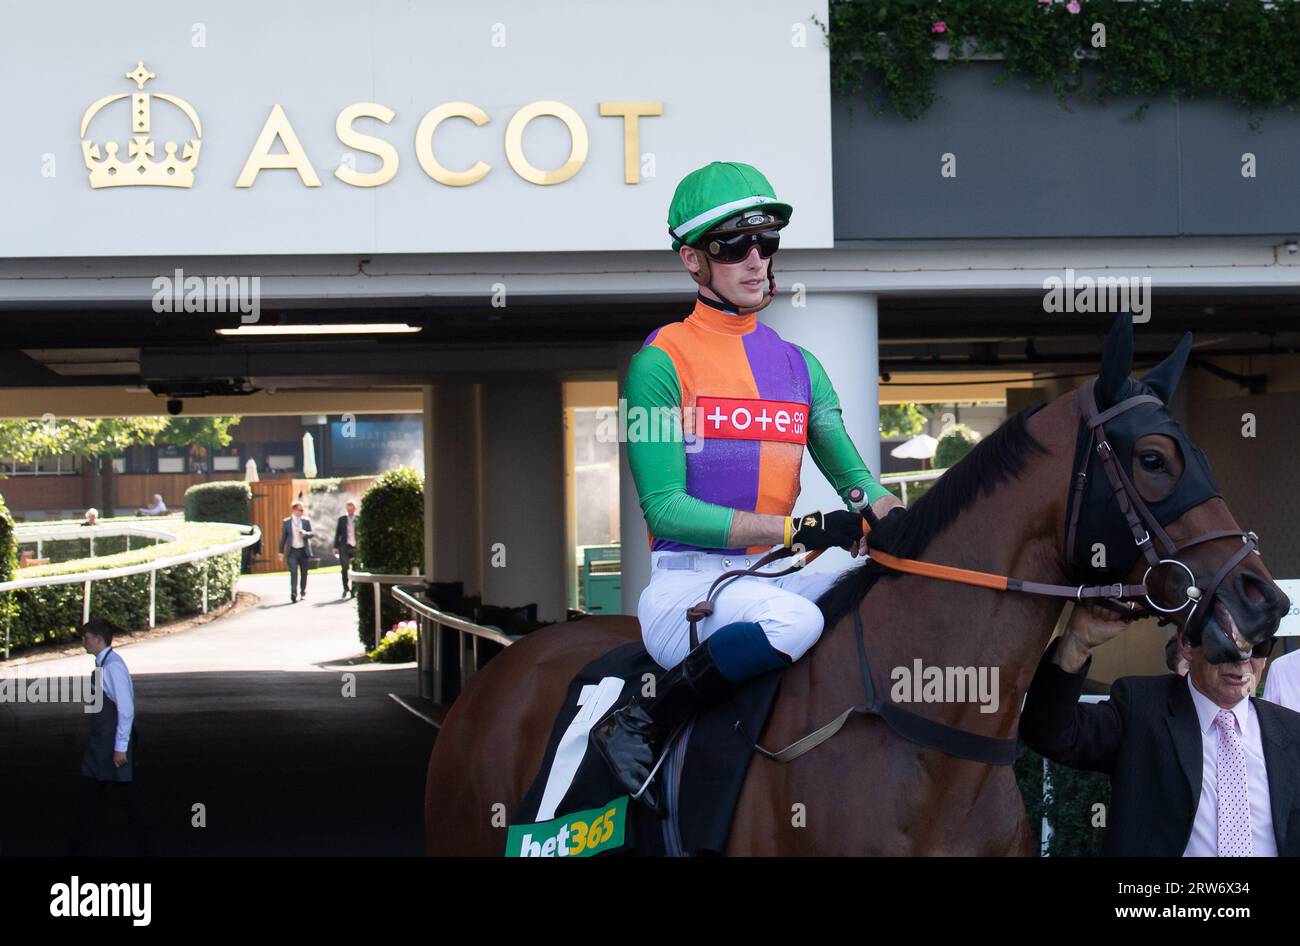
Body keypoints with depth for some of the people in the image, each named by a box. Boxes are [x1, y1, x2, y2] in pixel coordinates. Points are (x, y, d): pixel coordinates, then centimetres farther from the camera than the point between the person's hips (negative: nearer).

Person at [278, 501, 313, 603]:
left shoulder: (306, 521, 5)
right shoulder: (286, 522, 3)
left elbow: (311, 534, 1)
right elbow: (283, 537, 6)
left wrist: (305, 533, -23)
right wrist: (281, 552, 4)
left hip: (304, 551, 2)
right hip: (292, 551, -2)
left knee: (304, 572, 10)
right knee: (293, 572, -13)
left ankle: (303, 591, 27)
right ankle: (293, 593, -22)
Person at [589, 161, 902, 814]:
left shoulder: (799, 367, 16)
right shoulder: (662, 362, -2)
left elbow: (854, 478, 12)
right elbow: (664, 508, -11)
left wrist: (891, 515, -14)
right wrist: (796, 529, -20)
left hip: (773, 579, 6)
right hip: (685, 583, -6)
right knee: (793, 620, -35)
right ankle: (640, 727, -20)